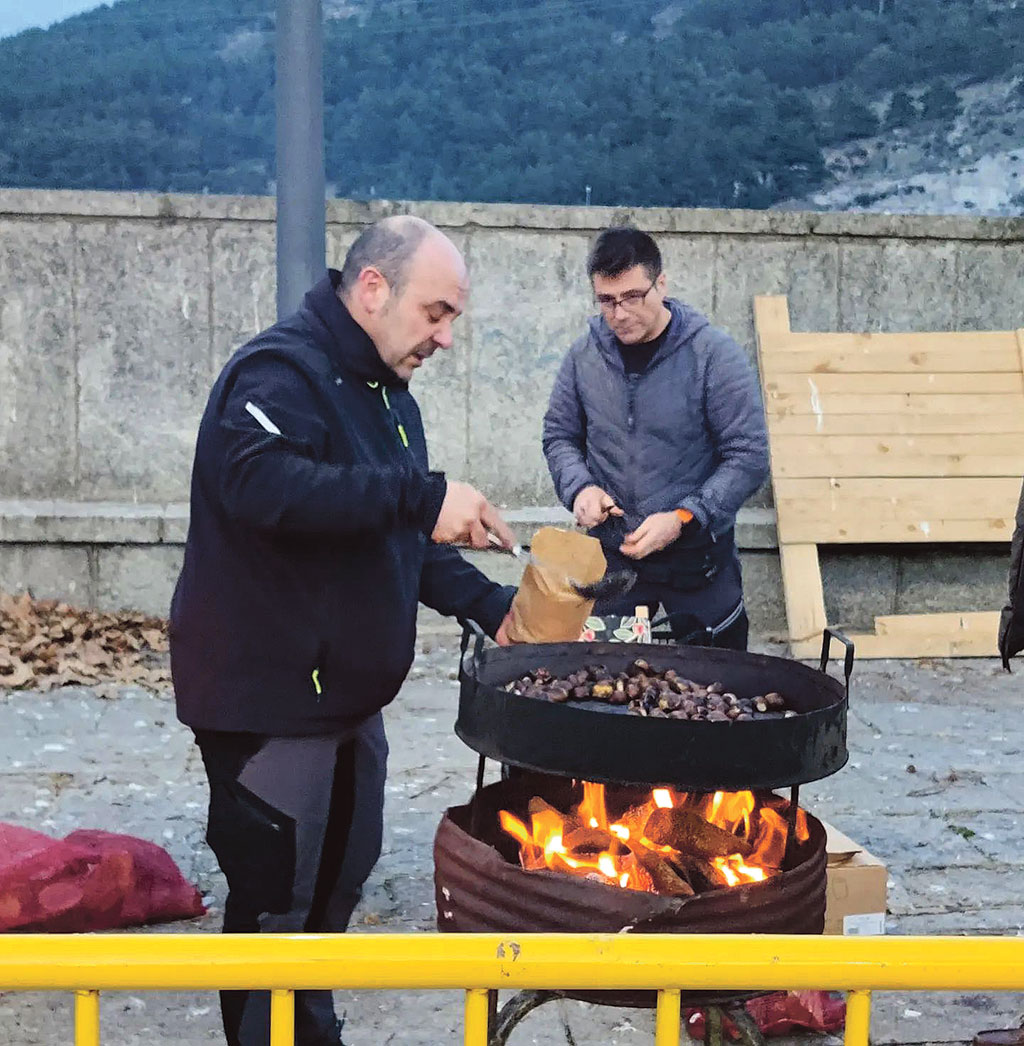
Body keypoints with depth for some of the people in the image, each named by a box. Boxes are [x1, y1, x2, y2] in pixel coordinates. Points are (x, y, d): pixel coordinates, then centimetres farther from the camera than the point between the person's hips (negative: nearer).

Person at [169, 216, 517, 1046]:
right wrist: (421, 496, -40)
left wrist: (488, 604, 4)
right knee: (275, 902, 0)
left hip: (349, 694, 10)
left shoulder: (386, 395, 13)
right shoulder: (280, 372, -18)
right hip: (268, 700, -10)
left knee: (339, 882, 22)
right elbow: (261, 484, -38)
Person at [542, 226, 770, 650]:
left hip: (698, 555, -3)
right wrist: (579, 487, -8)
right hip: (610, 555, 3)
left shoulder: (714, 355, -10)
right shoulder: (584, 356, 1)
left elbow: (749, 457, -11)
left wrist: (682, 519, -20)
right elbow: (559, 436, 13)